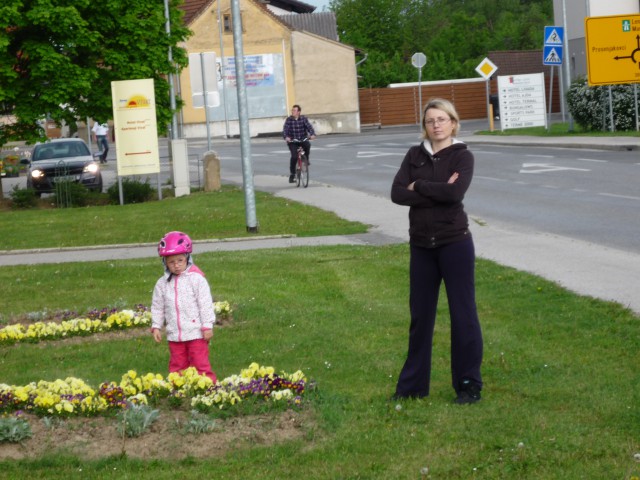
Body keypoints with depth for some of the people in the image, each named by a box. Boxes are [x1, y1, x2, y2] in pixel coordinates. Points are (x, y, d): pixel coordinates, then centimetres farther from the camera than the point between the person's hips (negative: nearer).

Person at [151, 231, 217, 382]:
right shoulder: (162, 283, 5)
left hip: (196, 332, -4)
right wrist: (156, 326, 6)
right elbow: (157, 307, 12)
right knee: (177, 365, 10)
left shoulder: (196, 279, -7)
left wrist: (207, 325, -10)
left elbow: (205, 304, -7)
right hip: (174, 335, 4)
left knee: (200, 364, -2)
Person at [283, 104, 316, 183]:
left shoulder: (303, 118, -1)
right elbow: (285, 129, -15)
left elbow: (309, 127, -12)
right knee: (294, 156, -19)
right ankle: (292, 174, -4)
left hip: (302, 139, 1)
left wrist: (312, 134, -32)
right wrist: (286, 137, -37)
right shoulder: (289, 120, -4)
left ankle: (306, 159, -5)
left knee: (307, 145, -33)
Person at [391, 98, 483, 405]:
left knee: (462, 313, 0)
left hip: (454, 243, -4)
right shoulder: (415, 156, 8)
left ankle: (469, 385, 9)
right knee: (420, 314, 11)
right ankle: (413, 384, 20)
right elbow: (397, 194, -6)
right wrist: (437, 192, -14)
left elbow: (455, 192, -21)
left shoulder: (462, 156, -3)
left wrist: (418, 186, -11)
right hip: (421, 244, 4)